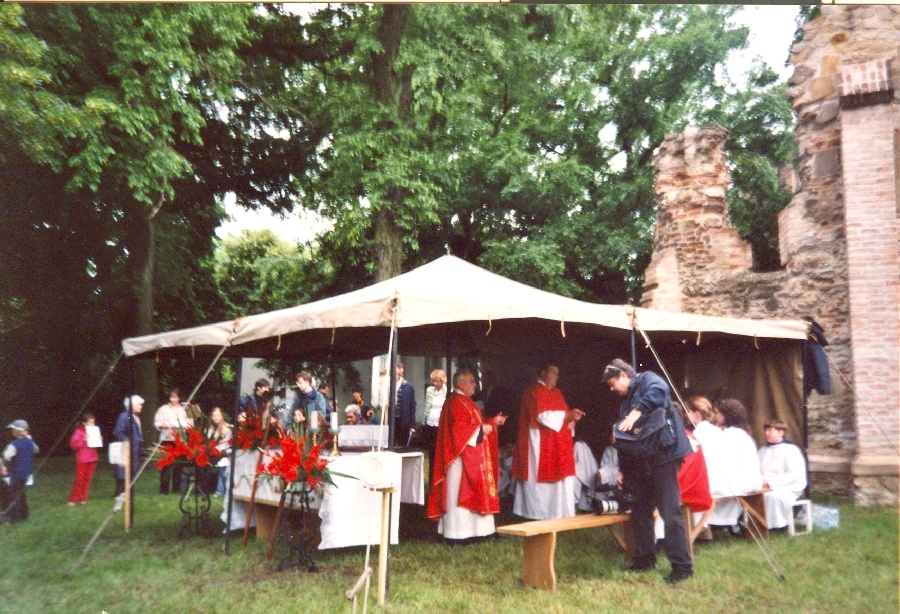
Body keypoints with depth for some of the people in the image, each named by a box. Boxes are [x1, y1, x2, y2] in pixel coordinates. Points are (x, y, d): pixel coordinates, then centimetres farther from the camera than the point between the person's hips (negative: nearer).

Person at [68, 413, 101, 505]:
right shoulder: (79, 432, -8)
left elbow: (98, 444, 21)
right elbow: (73, 444, -14)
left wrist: (99, 440, 1)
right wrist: (83, 440, -23)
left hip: (92, 459, 5)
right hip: (82, 459, -5)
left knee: (87, 479, 7)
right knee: (79, 479, -3)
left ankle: (83, 498, 13)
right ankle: (73, 499, 5)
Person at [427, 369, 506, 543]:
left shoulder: (465, 401, 17)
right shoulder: (455, 403, -16)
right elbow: (458, 429, -25)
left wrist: (492, 422, 15)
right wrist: (480, 430, -16)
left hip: (471, 457, 11)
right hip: (461, 458, -11)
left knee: (469, 493, 12)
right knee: (460, 493, -7)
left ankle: (466, 531, 18)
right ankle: (457, 533, -2)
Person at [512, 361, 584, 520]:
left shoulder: (556, 392, 19)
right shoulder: (533, 391, -8)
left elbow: (561, 413, 19)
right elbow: (541, 416, -20)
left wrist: (571, 420, -4)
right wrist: (567, 414, -24)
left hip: (558, 445, 9)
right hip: (540, 445, -9)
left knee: (562, 480, 6)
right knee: (540, 480, -6)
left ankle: (559, 513, 12)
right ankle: (538, 515, 1)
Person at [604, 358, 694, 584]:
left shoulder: (646, 380, -3)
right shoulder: (626, 400, 21)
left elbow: (659, 390, -30)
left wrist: (636, 413, -31)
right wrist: (623, 470, 21)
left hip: (663, 455, -10)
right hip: (641, 462, 10)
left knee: (669, 511, -8)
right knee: (640, 511, 13)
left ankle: (682, 566, 0)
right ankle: (644, 559, 26)